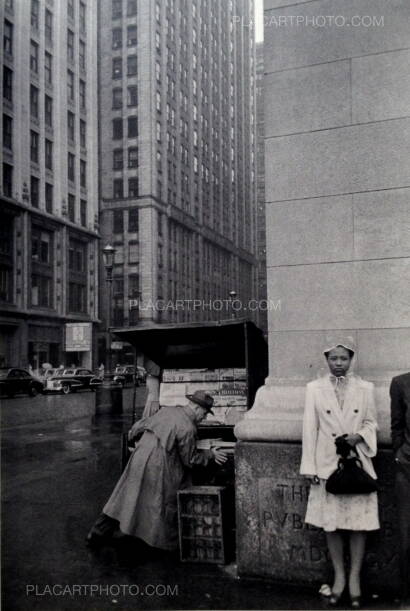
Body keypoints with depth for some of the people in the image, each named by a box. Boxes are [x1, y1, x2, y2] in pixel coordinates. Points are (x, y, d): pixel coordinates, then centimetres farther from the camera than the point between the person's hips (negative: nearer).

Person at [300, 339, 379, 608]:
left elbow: (371, 423, 9)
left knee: (359, 523, 4)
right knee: (331, 524, 7)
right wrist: (309, 466, -3)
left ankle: (355, 577, 19)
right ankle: (339, 576, 23)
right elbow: (310, 429, 0)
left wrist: (360, 436, -13)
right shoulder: (314, 388, 1)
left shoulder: (366, 388, 2)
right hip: (327, 465, 0)